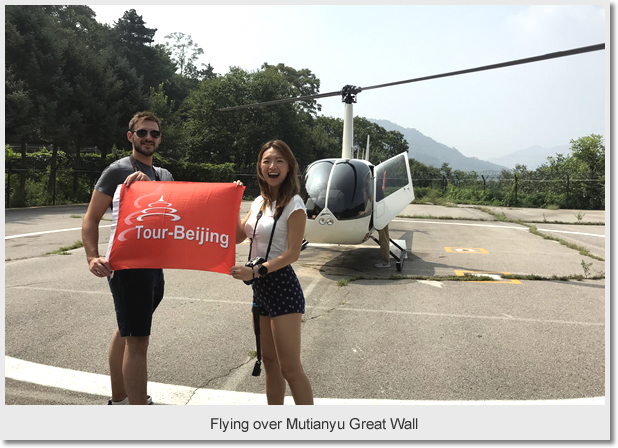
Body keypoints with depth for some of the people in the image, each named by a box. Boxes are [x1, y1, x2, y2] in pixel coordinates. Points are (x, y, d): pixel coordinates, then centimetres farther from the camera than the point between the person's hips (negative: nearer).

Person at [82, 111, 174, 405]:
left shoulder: (164, 176, 15)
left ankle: (118, 400, 34)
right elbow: (91, 219, -11)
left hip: (155, 265, 8)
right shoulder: (118, 170, -7)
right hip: (128, 266, -8)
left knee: (126, 332, 19)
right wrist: (93, 257, -25)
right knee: (138, 340, -8)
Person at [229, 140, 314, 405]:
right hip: (261, 287, 8)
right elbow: (237, 236, 12)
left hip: (282, 286, -8)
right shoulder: (259, 202, 12)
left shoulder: (294, 205, -11)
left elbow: (292, 253, -16)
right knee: (269, 361, 16)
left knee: (289, 367, -6)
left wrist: (256, 272, -24)